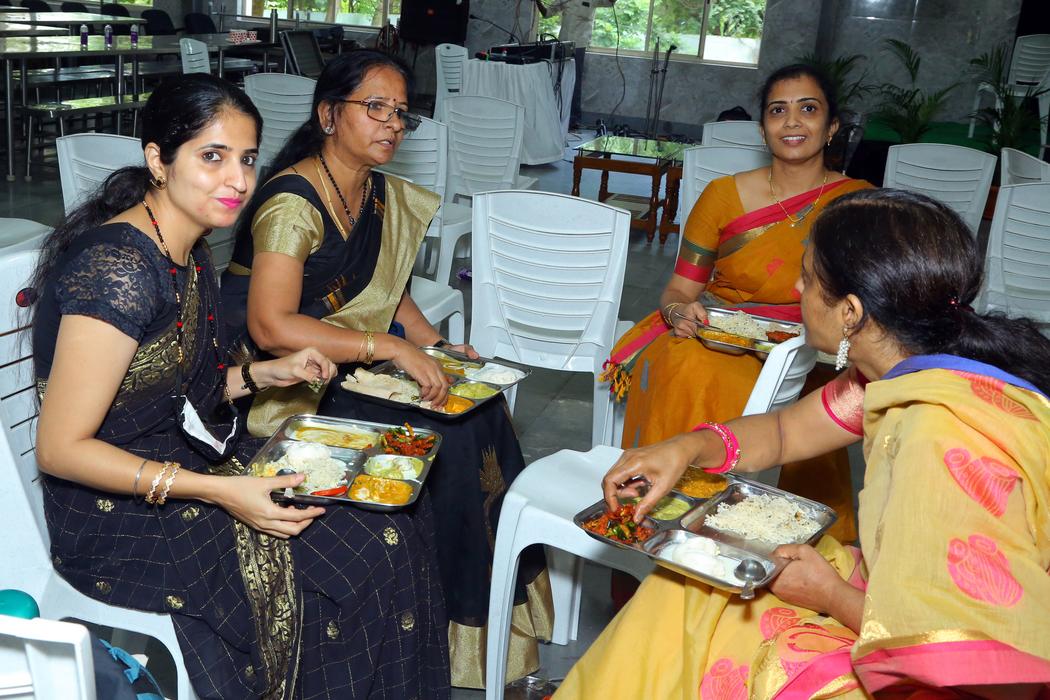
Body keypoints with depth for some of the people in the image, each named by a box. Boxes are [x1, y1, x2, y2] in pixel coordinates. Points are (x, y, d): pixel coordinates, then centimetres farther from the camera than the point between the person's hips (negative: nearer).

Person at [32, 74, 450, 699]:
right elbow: (61, 448, -23)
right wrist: (220, 491, -28)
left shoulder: (189, 252, 5)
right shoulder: (119, 268, -24)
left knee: (398, 508, 2)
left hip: (190, 466, 9)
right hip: (123, 515, -9)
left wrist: (261, 375, 0)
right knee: (372, 552, -11)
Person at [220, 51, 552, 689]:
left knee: (484, 411, -11)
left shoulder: (384, 196, 8)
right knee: (443, 438, -21)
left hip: (359, 369, 8)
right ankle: (459, 610, -1)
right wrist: (391, 347, -29)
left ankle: (501, 602, 2)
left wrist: (435, 345, 3)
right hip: (289, 384, -8)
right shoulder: (292, 203, -19)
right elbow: (271, 327, -28)